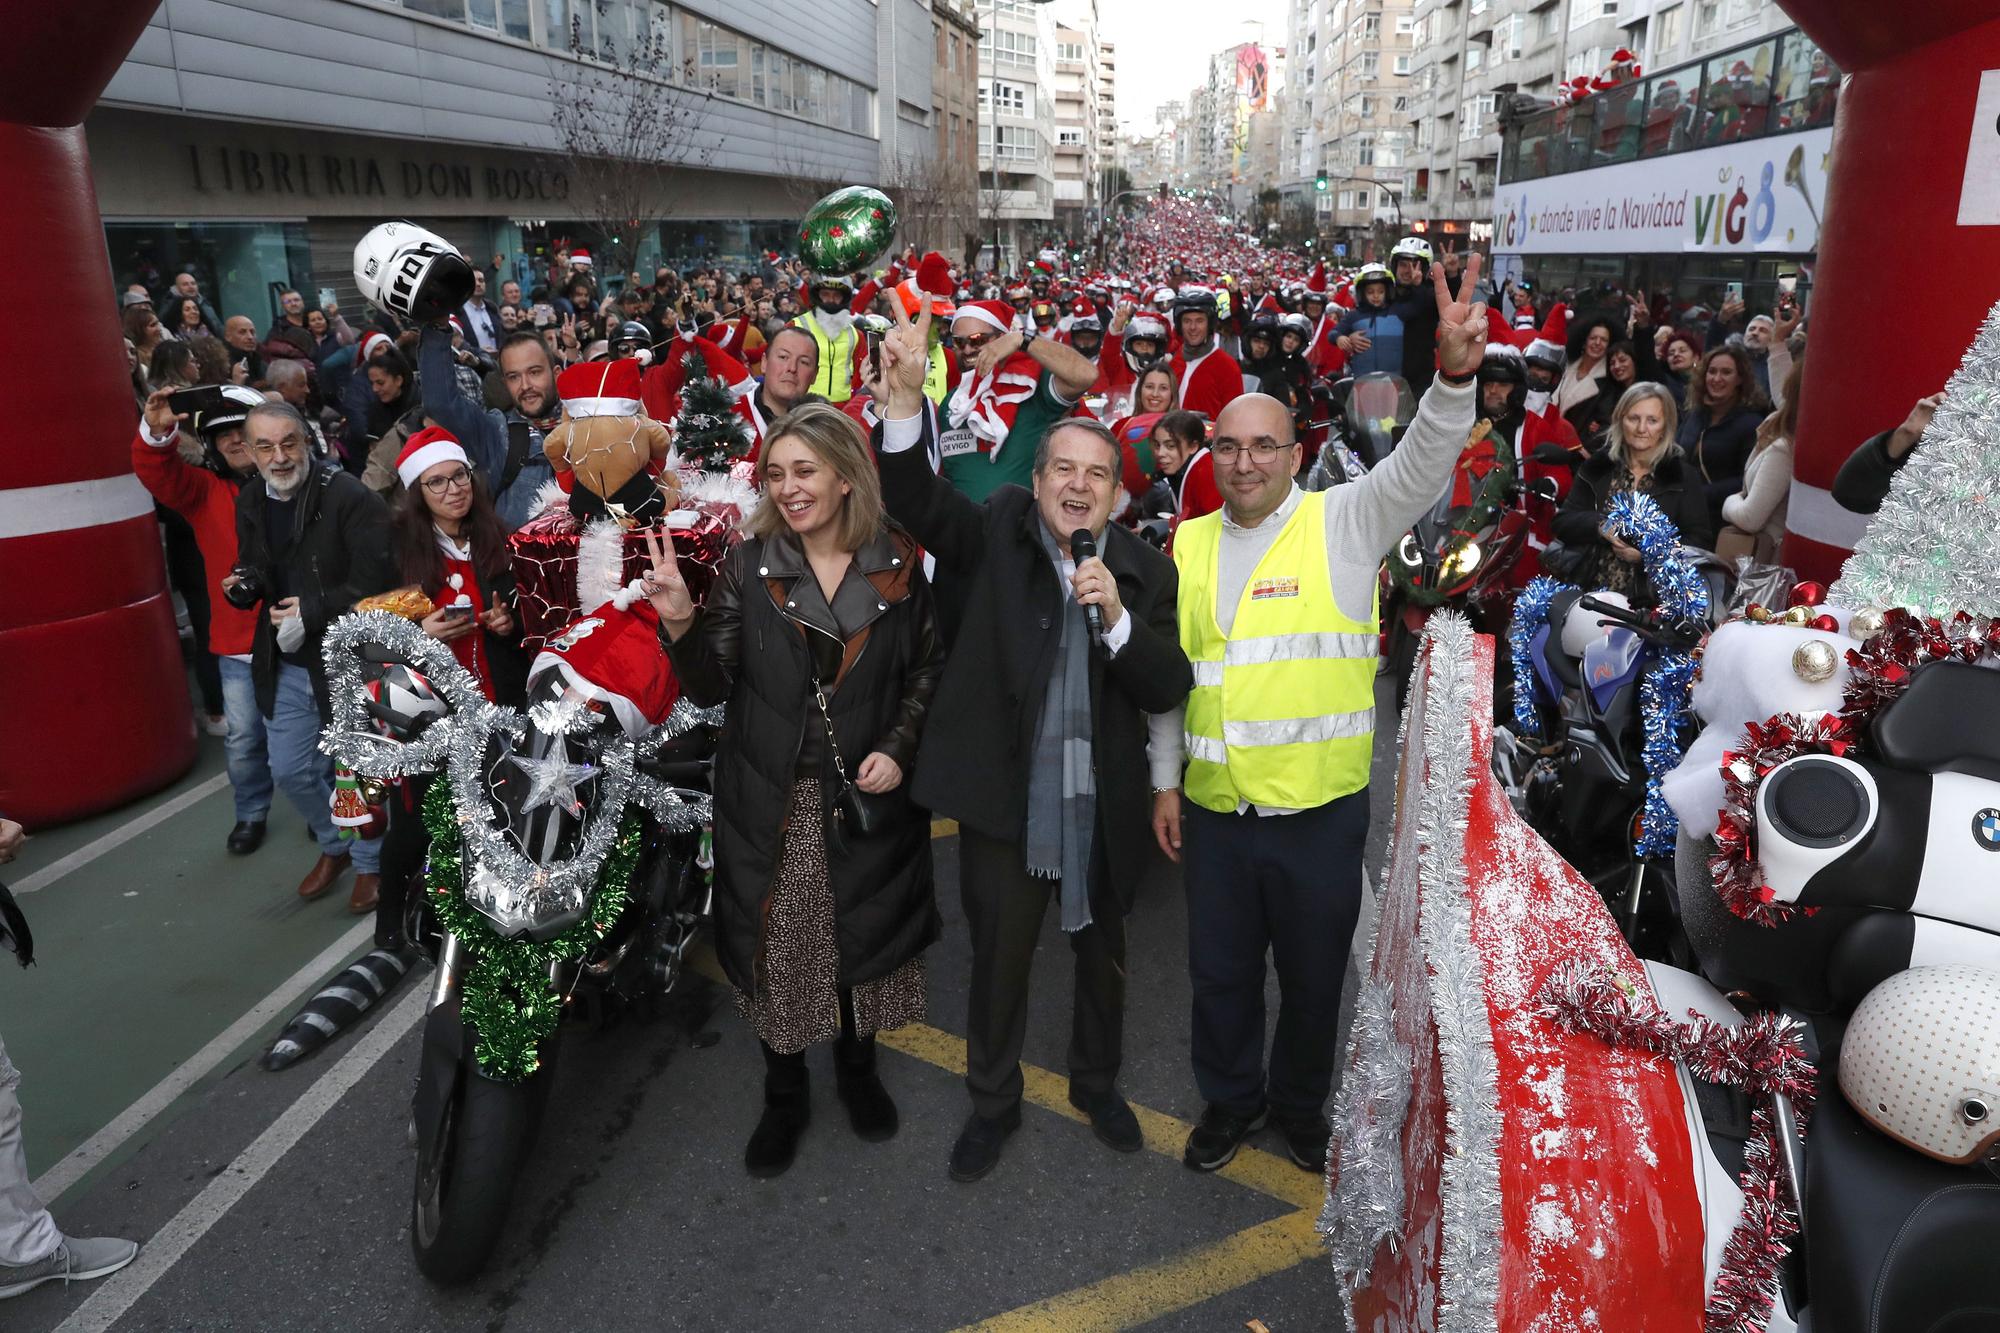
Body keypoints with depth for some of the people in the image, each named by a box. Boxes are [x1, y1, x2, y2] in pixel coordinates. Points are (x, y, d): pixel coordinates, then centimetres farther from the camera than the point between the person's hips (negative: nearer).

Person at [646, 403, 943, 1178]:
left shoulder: (896, 564, -4)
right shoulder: (749, 564, -6)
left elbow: (928, 669, 4)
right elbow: (710, 686, -8)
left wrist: (898, 749, -10)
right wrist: (680, 624, -27)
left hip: (867, 794, 1)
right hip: (771, 801, 0)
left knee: (864, 934, 16)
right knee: (775, 946, 10)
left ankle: (857, 1069, 44)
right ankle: (784, 1095, 35)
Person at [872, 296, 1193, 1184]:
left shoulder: (1144, 570, -2)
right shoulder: (998, 533, -5)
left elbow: (1169, 691, -8)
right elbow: (914, 498, -22)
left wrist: (1118, 616, -24)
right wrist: (905, 398, -38)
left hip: (1103, 804, 2)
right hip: (1005, 799, -2)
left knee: (1102, 956, 22)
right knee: (998, 960, 15)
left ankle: (1097, 1084, 49)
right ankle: (993, 1102, 41)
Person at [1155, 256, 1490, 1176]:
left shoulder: (1342, 523, -4)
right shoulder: (1189, 544, 5)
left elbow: (1422, 467, -21)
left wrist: (1455, 376, -40)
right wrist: (1165, 780, 11)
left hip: (1323, 806, -2)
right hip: (1214, 806, 3)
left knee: (1313, 970, 15)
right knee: (1220, 969, 16)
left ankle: (1300, 1104, 40)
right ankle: (1230, 1100, 40)